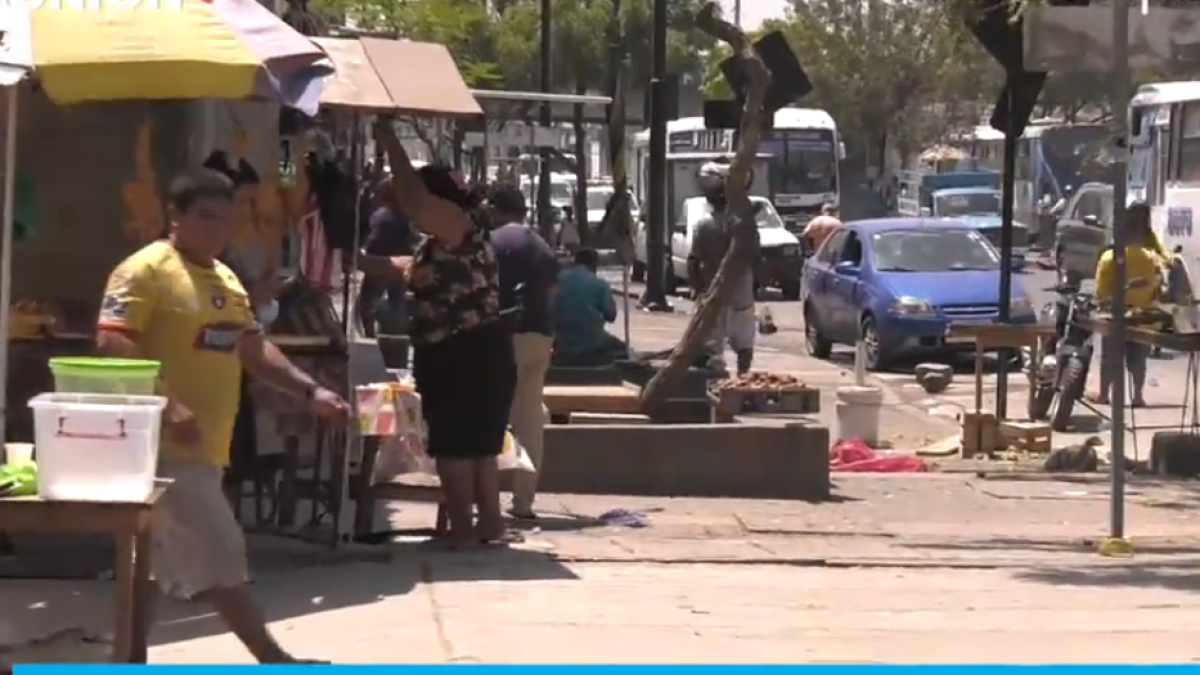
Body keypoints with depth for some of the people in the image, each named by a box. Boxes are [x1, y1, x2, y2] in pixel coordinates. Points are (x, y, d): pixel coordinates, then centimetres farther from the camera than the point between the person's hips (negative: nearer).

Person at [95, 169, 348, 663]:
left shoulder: (225, 279, 17)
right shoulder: (145, 271, -12)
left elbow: (253, 349, 22)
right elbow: (112, 345, -21)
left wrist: (309, 391, 8)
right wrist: (167, 405, -29)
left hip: (203, 449, 9)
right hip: (166, 447, -9)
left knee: (161, 562, 12)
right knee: (219, 557, -8)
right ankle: (274, 660, -4)